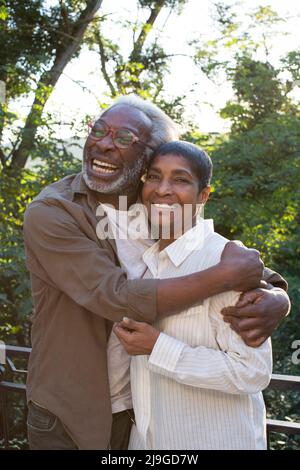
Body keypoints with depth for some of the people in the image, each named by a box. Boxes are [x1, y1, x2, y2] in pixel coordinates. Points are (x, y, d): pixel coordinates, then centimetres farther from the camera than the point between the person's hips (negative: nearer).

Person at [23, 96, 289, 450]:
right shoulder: (48, 214, -17)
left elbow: (261, 274, -1)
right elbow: (120, 299, -28)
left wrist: (275, 303, -24)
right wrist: (227, 275, -27)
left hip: (141, 409, 4)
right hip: (67, 417, -4)